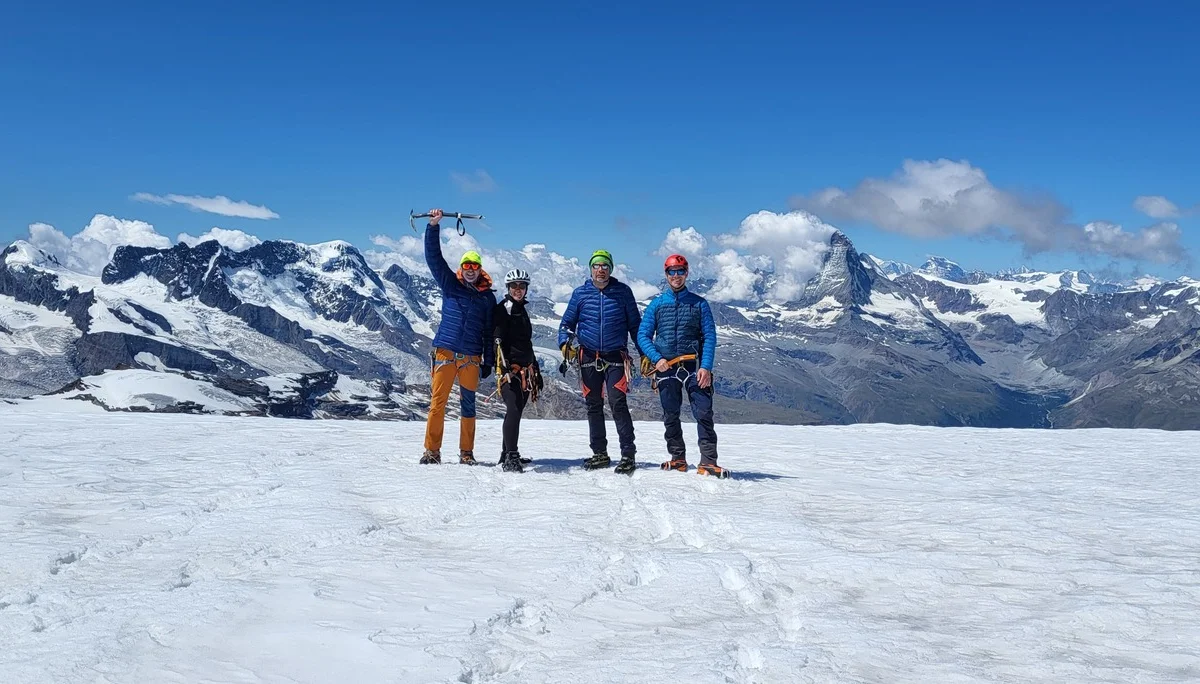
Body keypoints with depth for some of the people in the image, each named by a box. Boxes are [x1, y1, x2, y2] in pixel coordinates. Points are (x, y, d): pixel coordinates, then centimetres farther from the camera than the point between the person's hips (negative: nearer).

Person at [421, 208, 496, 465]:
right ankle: (432, 450, 2)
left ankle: (466, 452, 13)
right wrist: (433, 226, -10)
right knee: (437, 402, -3)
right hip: (445, 352, 0)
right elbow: (433, 257, 0)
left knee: (468, 405, 5)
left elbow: (490, 331, 9)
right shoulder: (450, 285, 8)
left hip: (471, 357, 1)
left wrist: (488, 362, 5)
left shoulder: (488, 297, 8)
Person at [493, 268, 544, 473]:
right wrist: (504, 366, -24)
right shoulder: (503, 309, -2)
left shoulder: (522, 311, 23)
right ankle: (510, 456, -24)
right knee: (514, 409, -19)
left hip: (525, 369, 8)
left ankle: (507, 453, 19)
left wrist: (536, 371, 27)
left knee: (515, 411, 11)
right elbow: (498, 340, -13)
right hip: (509, 367, -8)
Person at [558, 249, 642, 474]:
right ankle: (600, 453, 20)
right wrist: (565, 343, -7)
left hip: (616, 356, -3)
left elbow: (635, 324, 7)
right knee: (593, 406, 9)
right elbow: (567, 323, 12)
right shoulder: (580, 293, 6)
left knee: (618, 403, -14)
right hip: (589, 357, 3)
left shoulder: (623, 291, 2)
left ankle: (628, 454, -11)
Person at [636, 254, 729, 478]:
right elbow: (643, 335, 7)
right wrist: (656, 358, -10)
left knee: (704, 413, -12)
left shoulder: (699, 304, 7)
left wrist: (705, 367, -11)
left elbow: (709, 337, 1)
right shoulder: (656, 304, 10)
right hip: (666, 367, 2)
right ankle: (678, 458, 21)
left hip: (693, 365, -2)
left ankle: (708, 462, -12)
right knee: (670, 416, 8)